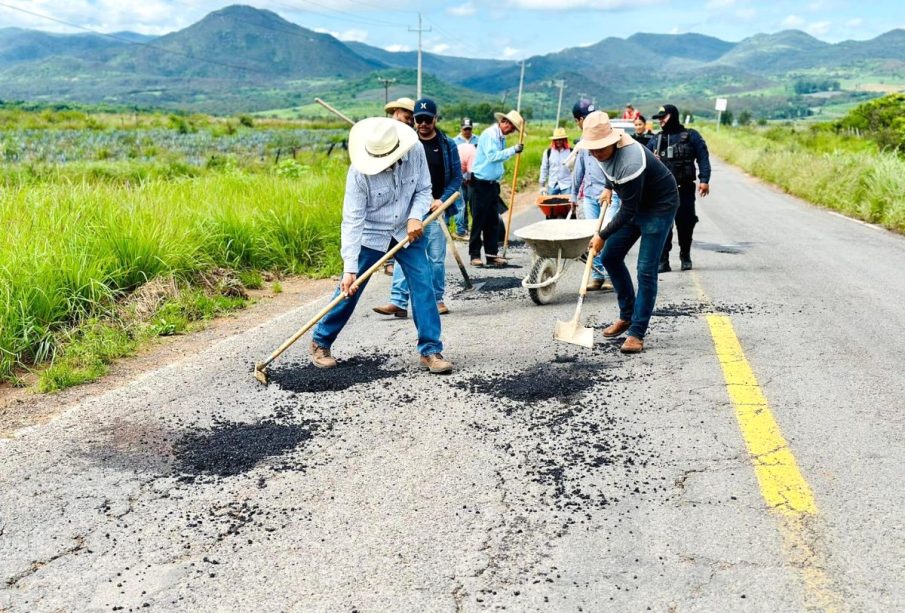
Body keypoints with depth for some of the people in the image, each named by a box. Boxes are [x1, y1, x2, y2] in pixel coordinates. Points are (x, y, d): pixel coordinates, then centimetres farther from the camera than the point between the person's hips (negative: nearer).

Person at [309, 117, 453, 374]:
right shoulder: (360, 171, -25)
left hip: (407, 232, 3)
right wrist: (349, 268, -29)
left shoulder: (416, 152, -16)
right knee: (349, 290, -1)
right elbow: (352, 221, -25)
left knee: (423, 285, -6)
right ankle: (320, 342, 18)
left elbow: (424, 190, -2)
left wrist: (416, 217, -23)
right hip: (370, 236, -3)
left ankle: (430, 350, 2)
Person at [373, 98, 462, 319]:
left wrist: (442, 199, -9)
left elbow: (457, 177, 4)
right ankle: (398, 302, -9)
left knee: (436, 258, 5)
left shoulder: (447, 145, 4)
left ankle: (437, 299, 17)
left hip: (435, 210, -1)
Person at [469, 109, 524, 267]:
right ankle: (475, 255, 2)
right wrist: (513, 150, -23)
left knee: (493, 221, 7)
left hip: (493, 183, 8)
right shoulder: (489, 134, -12)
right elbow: (492, 156, -24)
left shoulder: (501, 137, 13)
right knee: (478, 221, -4)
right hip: (481, 183, -8)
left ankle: (492, 254, 10)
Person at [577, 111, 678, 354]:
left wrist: (602, 236, -20)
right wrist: (608, 188, 12)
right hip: (635, 203, 9)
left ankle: (637, 333, -7)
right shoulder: (604, 150, -8)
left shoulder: (630, 163, -35)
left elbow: (628, 212, -28)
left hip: (660, 206, -9)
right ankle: (627, 316, 22)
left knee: (646, 270, -13)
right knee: (610, 257, 8)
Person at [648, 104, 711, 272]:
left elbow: (703, 157, -2)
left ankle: (685, 257, 24)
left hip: (685, 189, -2)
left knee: (685, 223, 6)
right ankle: (663, 261, -2)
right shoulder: (656, 139, 14)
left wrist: (704, 180, -13)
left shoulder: (691, 136, 4)